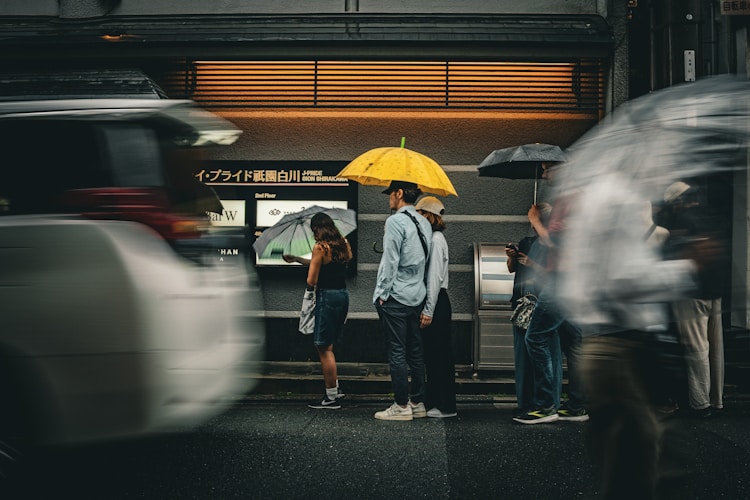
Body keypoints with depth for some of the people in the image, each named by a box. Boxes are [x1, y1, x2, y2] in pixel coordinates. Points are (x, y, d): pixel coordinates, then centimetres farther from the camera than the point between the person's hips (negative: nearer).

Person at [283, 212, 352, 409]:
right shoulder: (344, 244, 10)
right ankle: (335, 388, 22)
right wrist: (296, 259, 30)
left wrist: (311, 288, 9)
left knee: (324, 348, 1)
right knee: (327, 345, 20)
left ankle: (331, 397, 4)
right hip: (343, 294, 8)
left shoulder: (320, 247, -13)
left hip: (327, 296, -8)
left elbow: (311, 280, -15)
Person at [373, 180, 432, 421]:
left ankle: (401, 406, -1)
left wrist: (382, 293, -10)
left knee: (397, 353, -3)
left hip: (396, 296, -8)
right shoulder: (424, 223, 11)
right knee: (415, 352, 11)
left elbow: (390, 260, -15)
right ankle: (418, 403, 15)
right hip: (417, 296, 8)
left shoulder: (396, 221, -12)